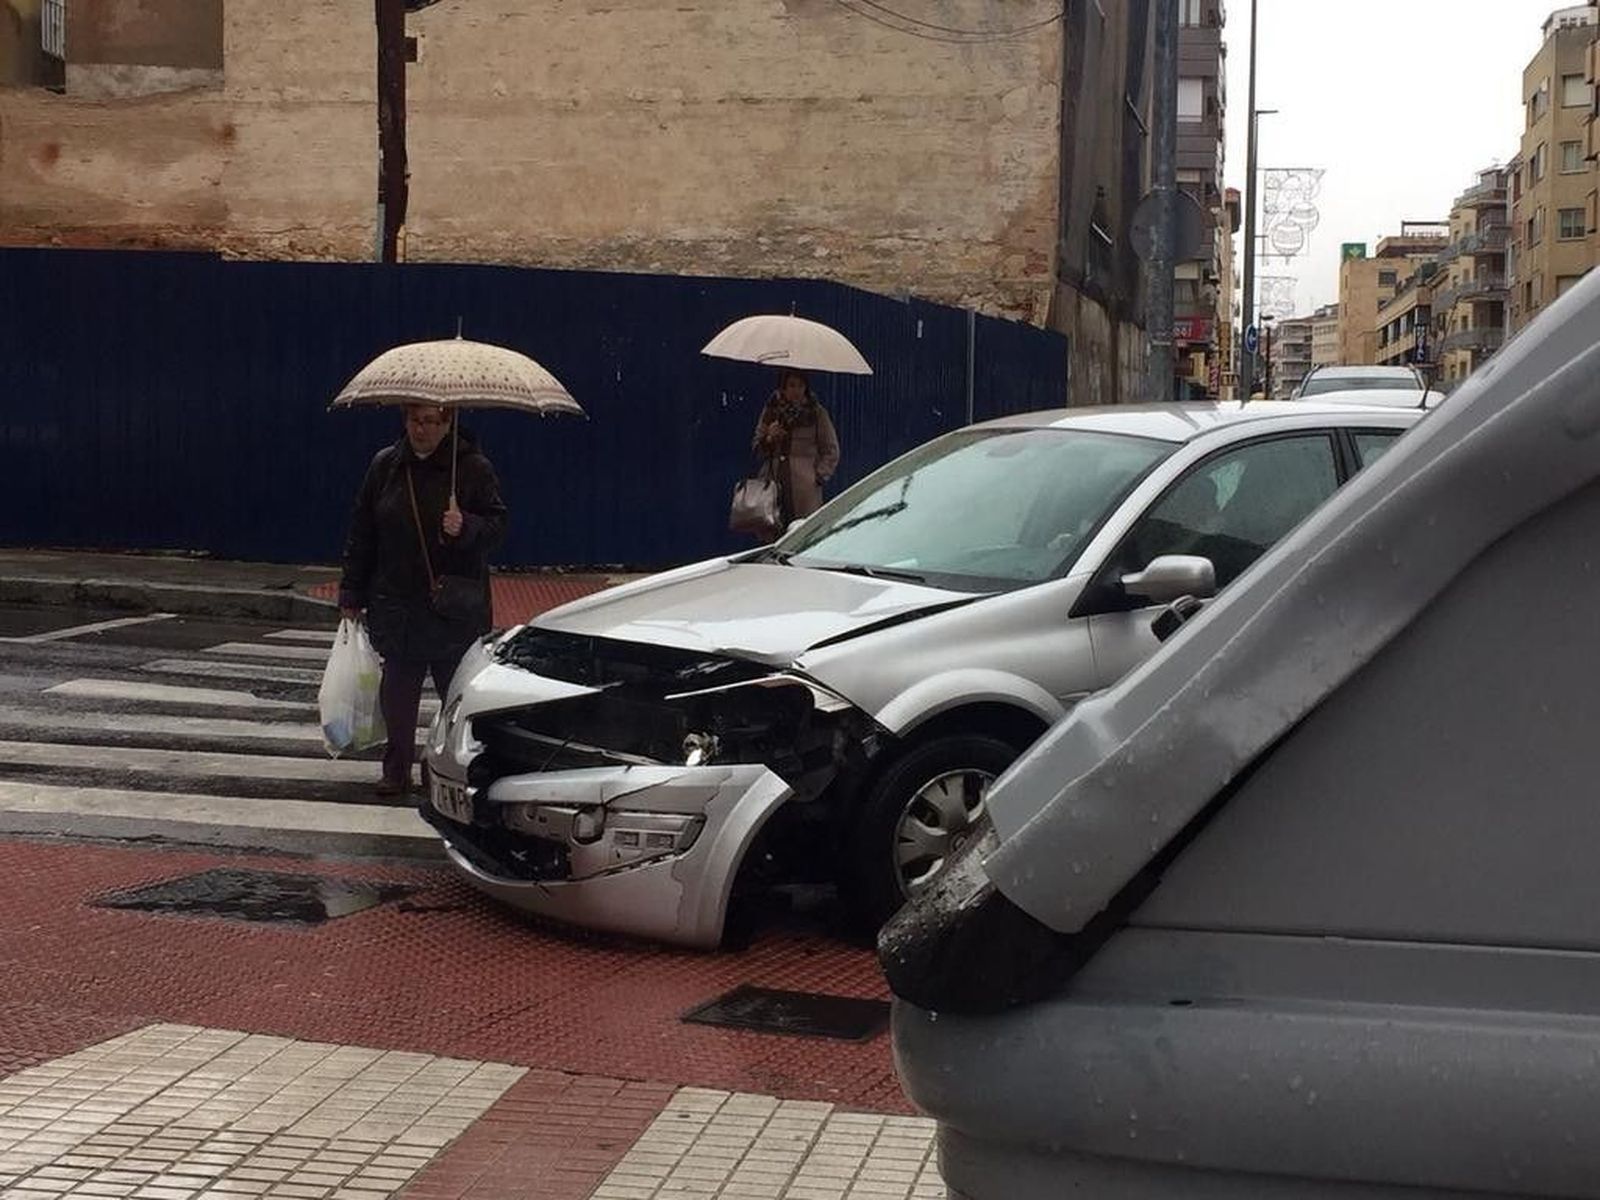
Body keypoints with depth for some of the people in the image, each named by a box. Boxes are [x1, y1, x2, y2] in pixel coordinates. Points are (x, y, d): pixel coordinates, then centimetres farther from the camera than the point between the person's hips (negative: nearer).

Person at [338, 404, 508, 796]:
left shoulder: (473, 468, -3)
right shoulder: (385, 466, 7)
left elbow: (498, 526, -4)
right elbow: (361, 533, 11)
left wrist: (466, 528, -25)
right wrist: (352, 594, 9)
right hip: (396, 602, 3)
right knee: (397, 690, 5)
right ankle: (396, 770, 15)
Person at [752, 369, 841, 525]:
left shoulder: (816, 413, 5)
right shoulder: (771, 410, 11)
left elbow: (831, 451, 10)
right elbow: (757, 448, 17)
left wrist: (820, 476, -1)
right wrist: (769, 439, -3)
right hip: (775, 482, 2)